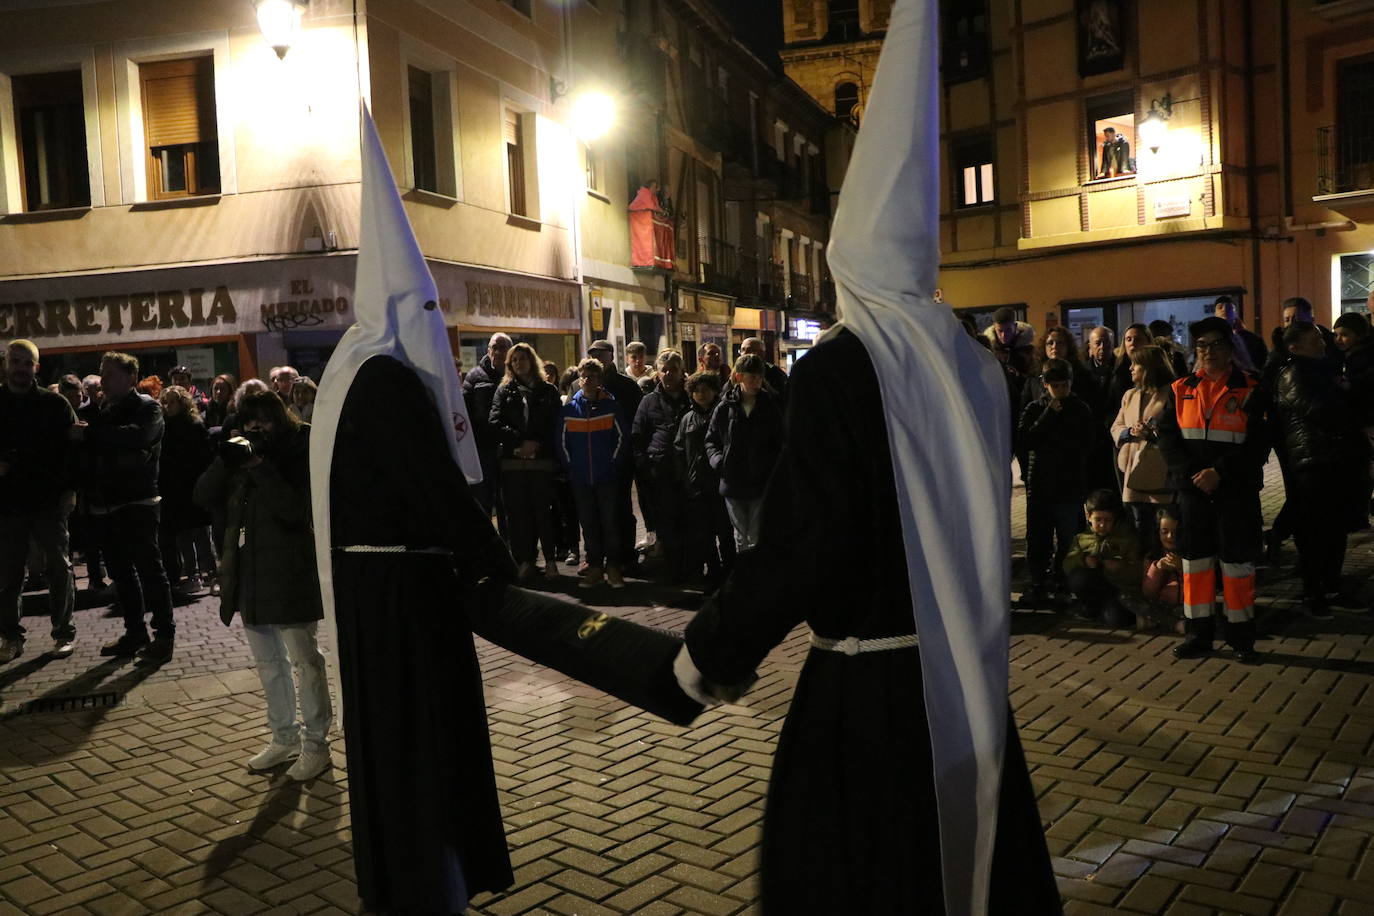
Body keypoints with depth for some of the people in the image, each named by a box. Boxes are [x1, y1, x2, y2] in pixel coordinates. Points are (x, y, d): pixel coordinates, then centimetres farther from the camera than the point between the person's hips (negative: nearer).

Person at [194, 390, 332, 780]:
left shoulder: (299, 454, -9)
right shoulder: (242, 457, 11)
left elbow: (295, 509, -22)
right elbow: (203, 496, 1)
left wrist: (261, 467, -25)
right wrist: (226, 461, -14)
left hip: (289, 576, -7)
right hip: (250, 575, 8)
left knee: (304, 659, 0)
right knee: (268, 661, 16)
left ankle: (316, 744, 10)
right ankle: (284, 737, 29)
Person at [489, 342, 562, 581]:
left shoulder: (548, 391, 11)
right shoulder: (504, 391, 13)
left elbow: (555, 424, 4)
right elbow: (495, 422, 1)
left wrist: (537, 444, -10)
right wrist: (521, 442, -10)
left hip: (542, 460, -1)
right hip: (512, 461, 1)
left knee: (543, 510, -3)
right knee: (518, 512, 0)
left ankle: (550, 560, 3)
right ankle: (524, 560, 6)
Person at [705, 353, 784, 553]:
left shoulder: (770, 407, 1)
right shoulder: (725, 408, 1)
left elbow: (780, 443, 4)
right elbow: (711, 440, 9)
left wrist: (773, 466, -10)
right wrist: (718, 460, -7)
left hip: (761, 484, -1)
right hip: (733, 483, 1)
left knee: (757, 538, 0)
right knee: (741, 537, 14)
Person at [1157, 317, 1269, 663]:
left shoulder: (1250, 390, -2)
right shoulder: (1181, 390, 7)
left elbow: (1257, 444, -9)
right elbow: (1168, 436, 1)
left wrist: (1220, 472, -18)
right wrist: (1190, 472, -13)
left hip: (1237, 491, -3)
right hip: (1192, 490, 3)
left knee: (1237, 562, 4)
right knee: (1195, 559, 8)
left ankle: (1241, 635, 16)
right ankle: (1198, 632, 18)